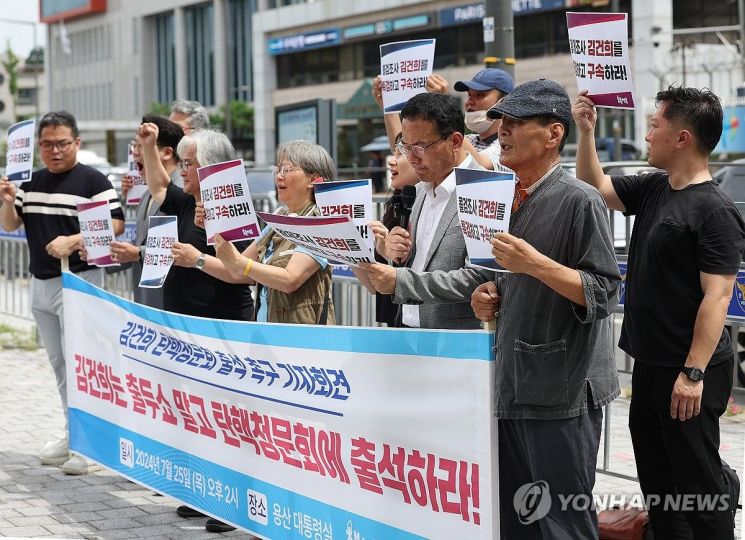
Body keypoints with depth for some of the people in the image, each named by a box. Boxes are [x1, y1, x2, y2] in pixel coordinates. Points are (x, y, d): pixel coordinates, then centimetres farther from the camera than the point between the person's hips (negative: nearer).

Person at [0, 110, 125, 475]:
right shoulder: (31, 182, 11)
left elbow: (116, 224, -13)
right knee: (58, 362, 13)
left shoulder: (92, 181, -8)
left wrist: (74, 241, -23)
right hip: (40, 282, 7)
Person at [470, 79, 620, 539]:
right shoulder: (509, 200, 13)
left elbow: (603, 293, -16)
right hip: (513, 388, 8)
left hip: (562, 393, -8)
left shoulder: (579, 200, -12)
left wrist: (536, 264, -25)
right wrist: (495, 295, 4)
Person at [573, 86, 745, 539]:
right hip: (650, 366, 9)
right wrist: (586, 132, 10)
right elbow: (595, 188, 22)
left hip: (690, 374, -9)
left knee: (696, 484, -2)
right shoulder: (653, 189, 8)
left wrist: (694, 373, -23)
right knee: (656, 480, 16)